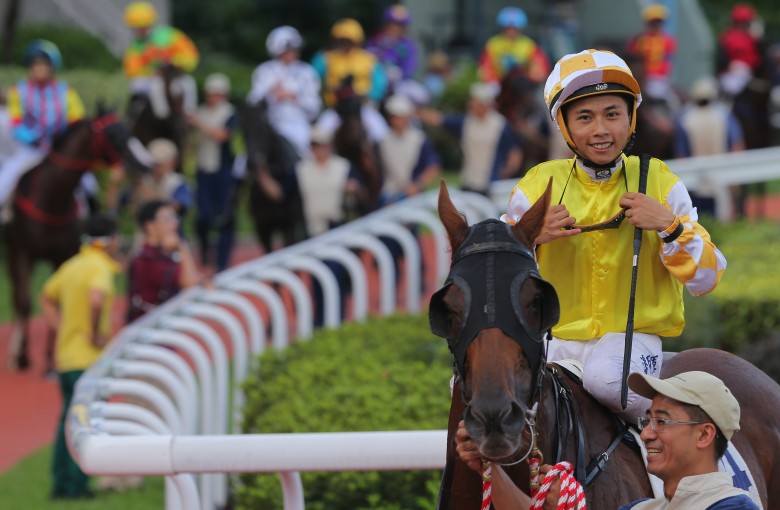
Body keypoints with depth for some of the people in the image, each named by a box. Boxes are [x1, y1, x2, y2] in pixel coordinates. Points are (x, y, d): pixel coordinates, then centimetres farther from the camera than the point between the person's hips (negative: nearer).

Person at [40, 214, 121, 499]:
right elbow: (96, 299, -33)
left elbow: (47, 297, 25)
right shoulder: (99, 268, -14)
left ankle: (61, 483, 15)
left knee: (69, 420, 13)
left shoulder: (72, 266, 13)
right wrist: (96, 335, -20)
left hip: (65, 356, 8)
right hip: (89, 358, -8)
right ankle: (76, 485, -5)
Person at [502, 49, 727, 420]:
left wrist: (669, 226, -15)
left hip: (634, 335, -3)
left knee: (607, 376, -38)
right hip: (554, 337, 3)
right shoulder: (539, 186, 5)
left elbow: (706, 279, 1)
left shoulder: (658, 182, 3)